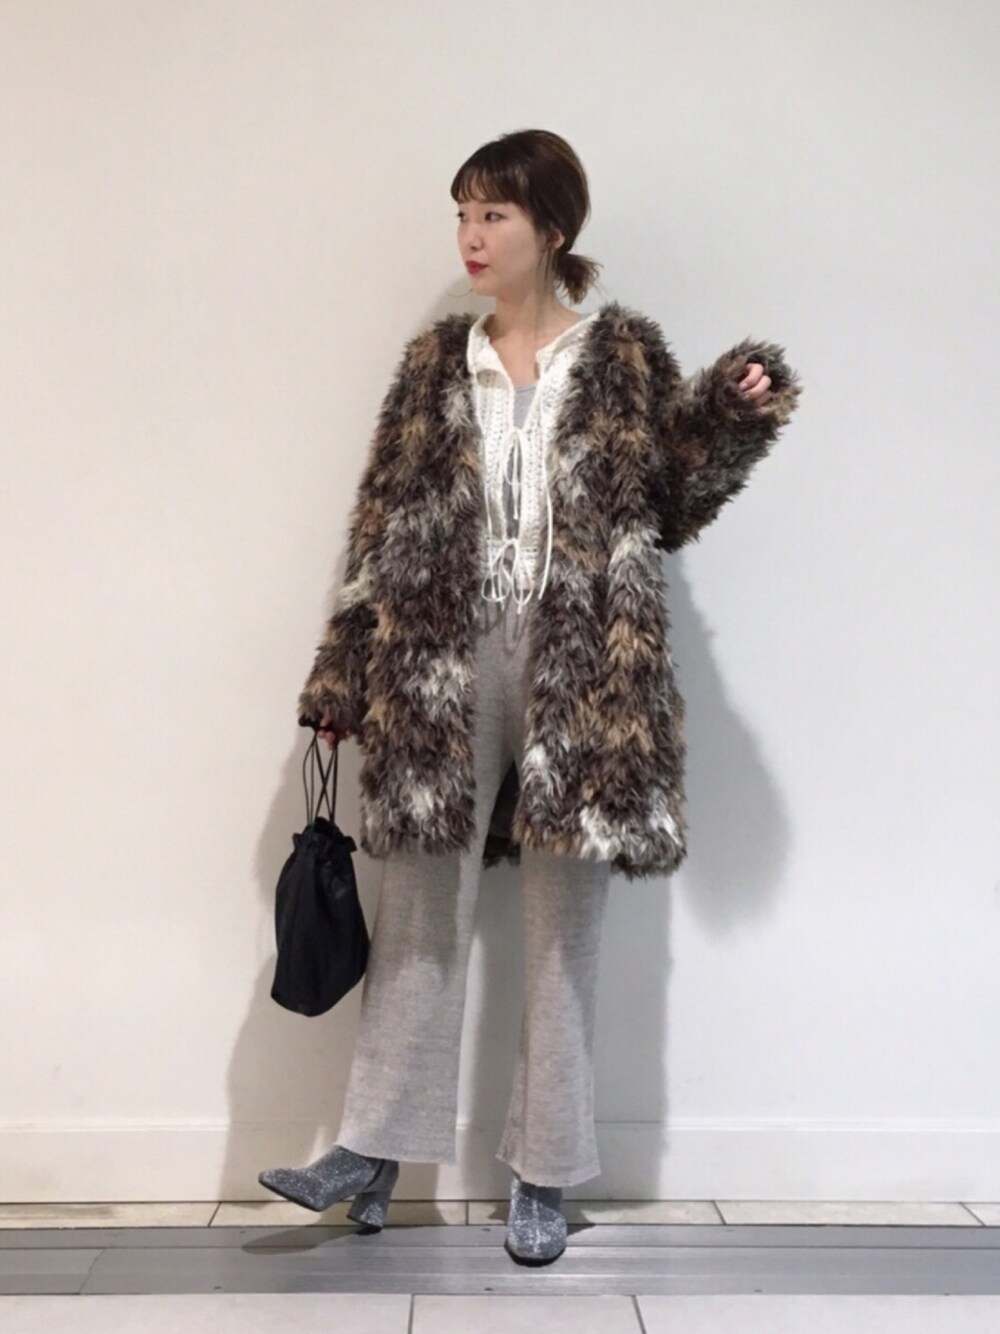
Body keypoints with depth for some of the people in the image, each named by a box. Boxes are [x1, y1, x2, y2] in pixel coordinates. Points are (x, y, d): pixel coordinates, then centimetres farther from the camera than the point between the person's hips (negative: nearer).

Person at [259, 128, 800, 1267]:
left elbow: (668, 507, 6)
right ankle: (376, 1149, 19)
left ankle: (543, 1173, 18)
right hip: (443, 661, 2)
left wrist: (734, 416, -9)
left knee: (563, 921, 5)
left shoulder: (625, 358, 4)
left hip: (581, 663, -2)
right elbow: (386, 525, 8)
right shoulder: (436, 365, 10)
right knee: (421, 908, 6)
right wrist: (345, 677, 5)